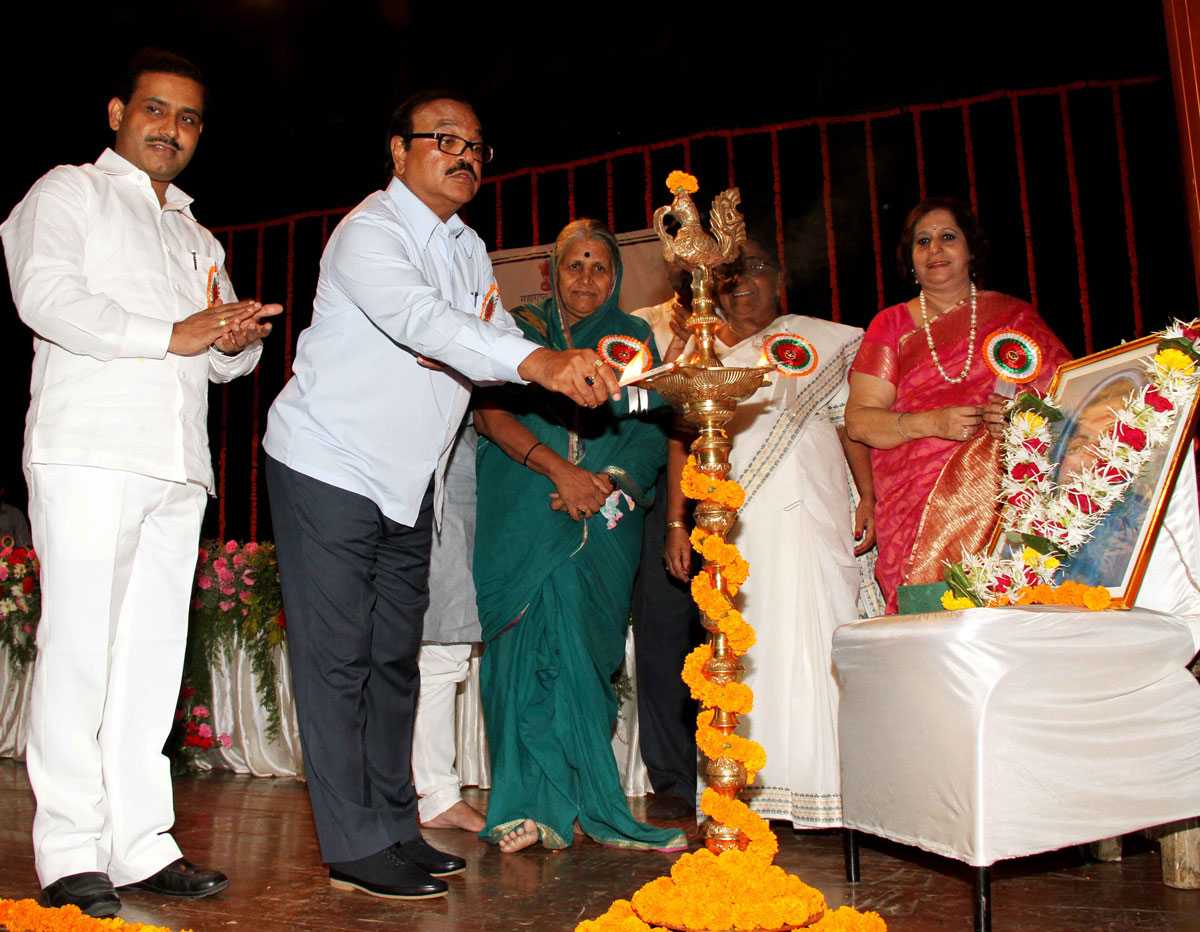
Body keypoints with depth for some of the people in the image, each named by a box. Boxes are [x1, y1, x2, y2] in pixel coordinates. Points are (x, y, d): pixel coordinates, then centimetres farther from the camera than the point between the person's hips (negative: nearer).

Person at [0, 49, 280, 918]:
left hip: (178, 466, 5)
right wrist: (172, 334, -12)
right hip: (88, 453, -5)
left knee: (154, 651, 3)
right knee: (80, 648, -7)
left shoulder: (200, 238, 28)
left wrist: (239, 338, 0)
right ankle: (70, 853, 1)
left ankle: (140, 842, 8)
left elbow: (225, 358, 24)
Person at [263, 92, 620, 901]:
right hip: (330, 468, -8)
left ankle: (394, 826, 21)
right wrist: (537, 361, -49)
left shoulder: (468, 249, 12)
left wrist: (584, 368, -12)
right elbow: (420, 318, -35)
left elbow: (491, 338, 8)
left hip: (408, 482, 8)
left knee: (394, 658, 11)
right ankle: (355, 850, 4)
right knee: (338, 658, -4)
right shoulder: (369, 233, -15)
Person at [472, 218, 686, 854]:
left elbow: (653, 433, 8)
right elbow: (492, 414, -1)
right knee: (536, 632, -11)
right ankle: (593, 808, -4)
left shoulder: (633, 337, 15)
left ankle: (540, 803, -1)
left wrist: (608, 482, -11)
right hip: (524, 510, 0)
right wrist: (558, 468, -15)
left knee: (569, 632, -11)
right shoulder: (521, 330, 11)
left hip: (603, 514, 1)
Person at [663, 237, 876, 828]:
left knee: (819, 637, -6)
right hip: (735, 523, 1)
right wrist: (676, 522, 5)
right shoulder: (700, 351, 18)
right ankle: (755, 788, 3)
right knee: (749, 645, -2)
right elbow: (682, 440, 13)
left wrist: (868, 497, -1)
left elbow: (850, 423, 11)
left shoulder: (821, 340, 15)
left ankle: (827, 789, 1)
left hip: (813, 515, -1)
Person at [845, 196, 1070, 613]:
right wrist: (932, 423, -12)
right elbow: (858, 419, 4)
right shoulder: (892, 324, 13)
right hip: (918, 512, 0)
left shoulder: (1015, 315, 14)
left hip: (1006, 497, 0)